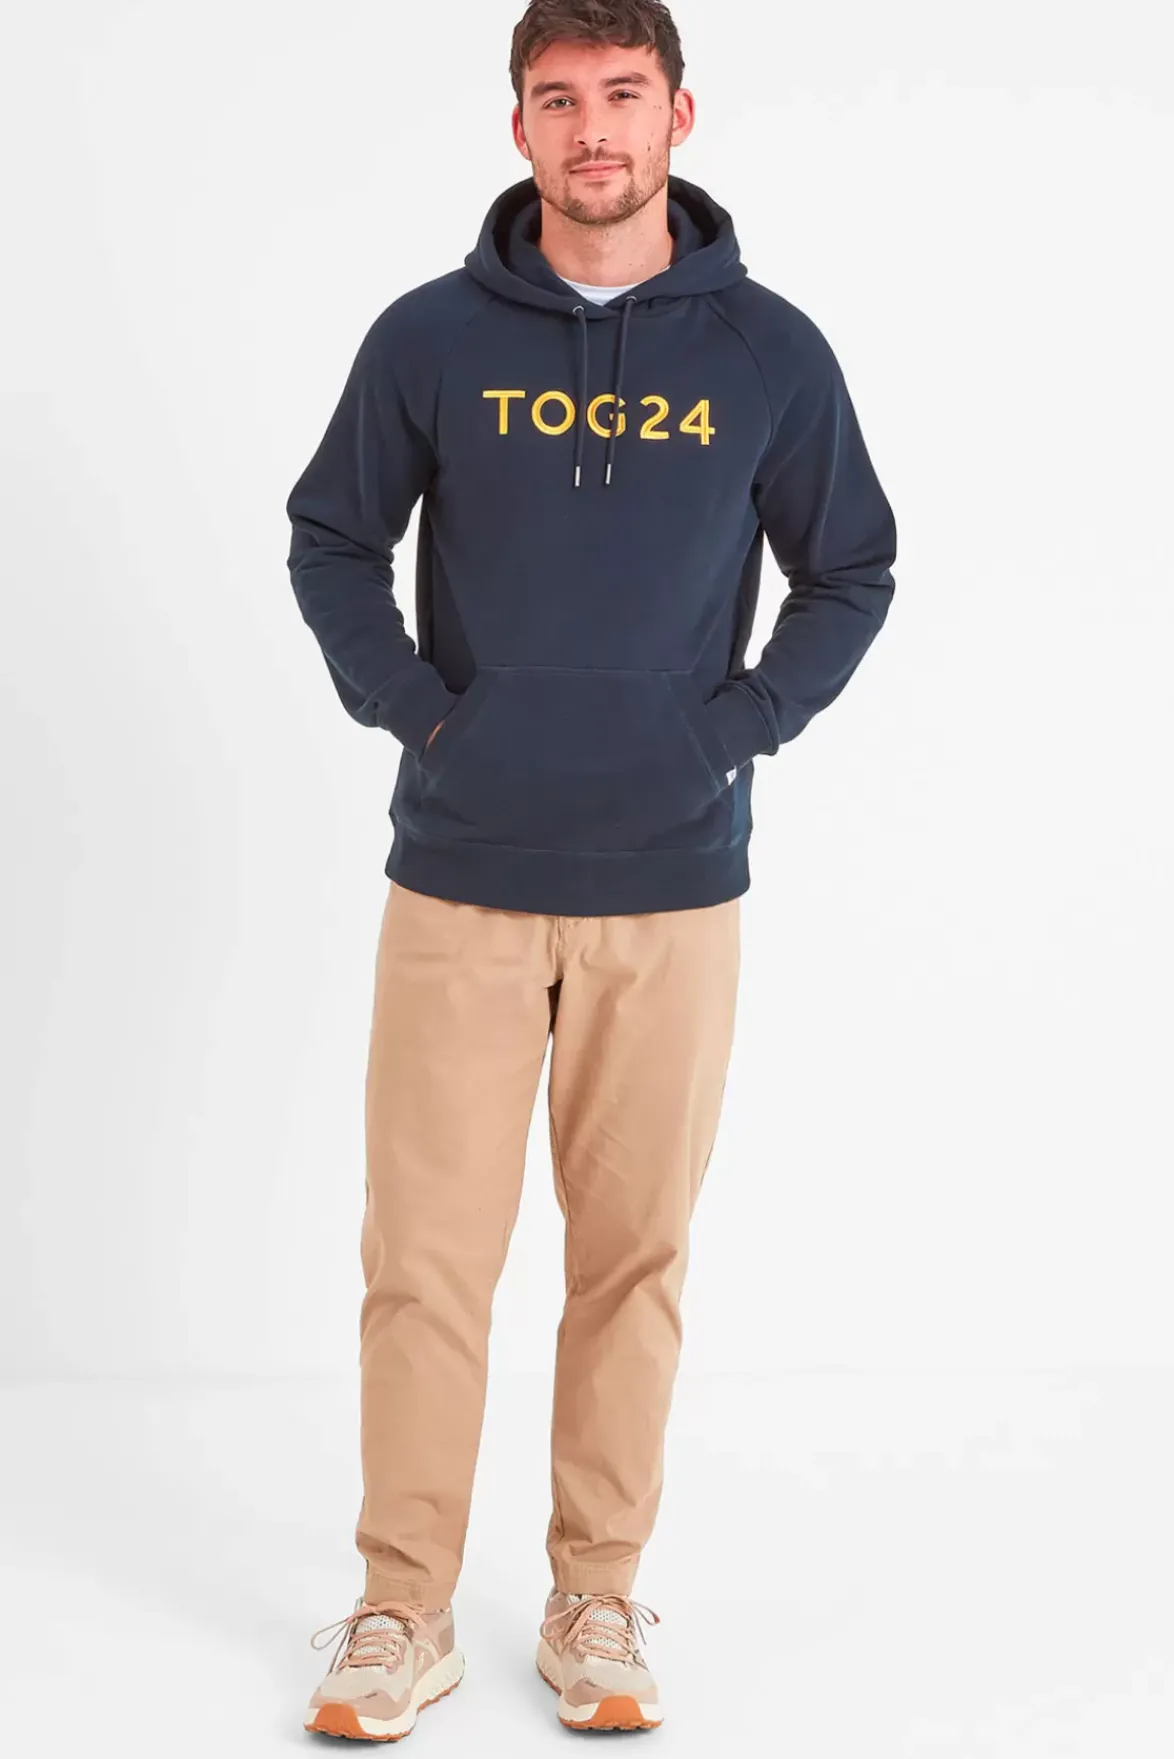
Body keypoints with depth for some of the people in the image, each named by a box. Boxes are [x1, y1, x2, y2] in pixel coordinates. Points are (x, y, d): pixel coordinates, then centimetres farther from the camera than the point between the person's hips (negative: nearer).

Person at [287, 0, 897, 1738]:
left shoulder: (772, 350, 1)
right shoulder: (432, 337, 1)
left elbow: (849, 576, 10)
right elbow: (331, 541, 10)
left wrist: (745, 724, -3)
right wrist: (403, 701, -3)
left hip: (673, 891, 1)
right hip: (459, 879, 0)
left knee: (637, 1256, 8)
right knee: (425, 1259, 2)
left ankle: (599, 1603, 23)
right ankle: (405, 1613, 16)